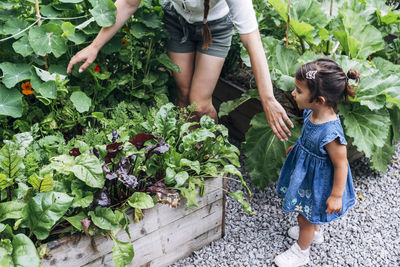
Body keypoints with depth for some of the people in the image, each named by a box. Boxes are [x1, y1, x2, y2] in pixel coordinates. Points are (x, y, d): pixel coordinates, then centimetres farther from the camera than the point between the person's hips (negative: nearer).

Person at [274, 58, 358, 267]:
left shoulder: (330, 134, -39)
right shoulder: (312, 113, -15)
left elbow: (341, 165, -26)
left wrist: (336, 196, -17)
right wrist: (297, 147, 23)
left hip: (317, 182, -8)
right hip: (305, 173, 8)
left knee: (305, 217, 16)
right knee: (306, 211, 31)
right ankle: (315, 232, 62)